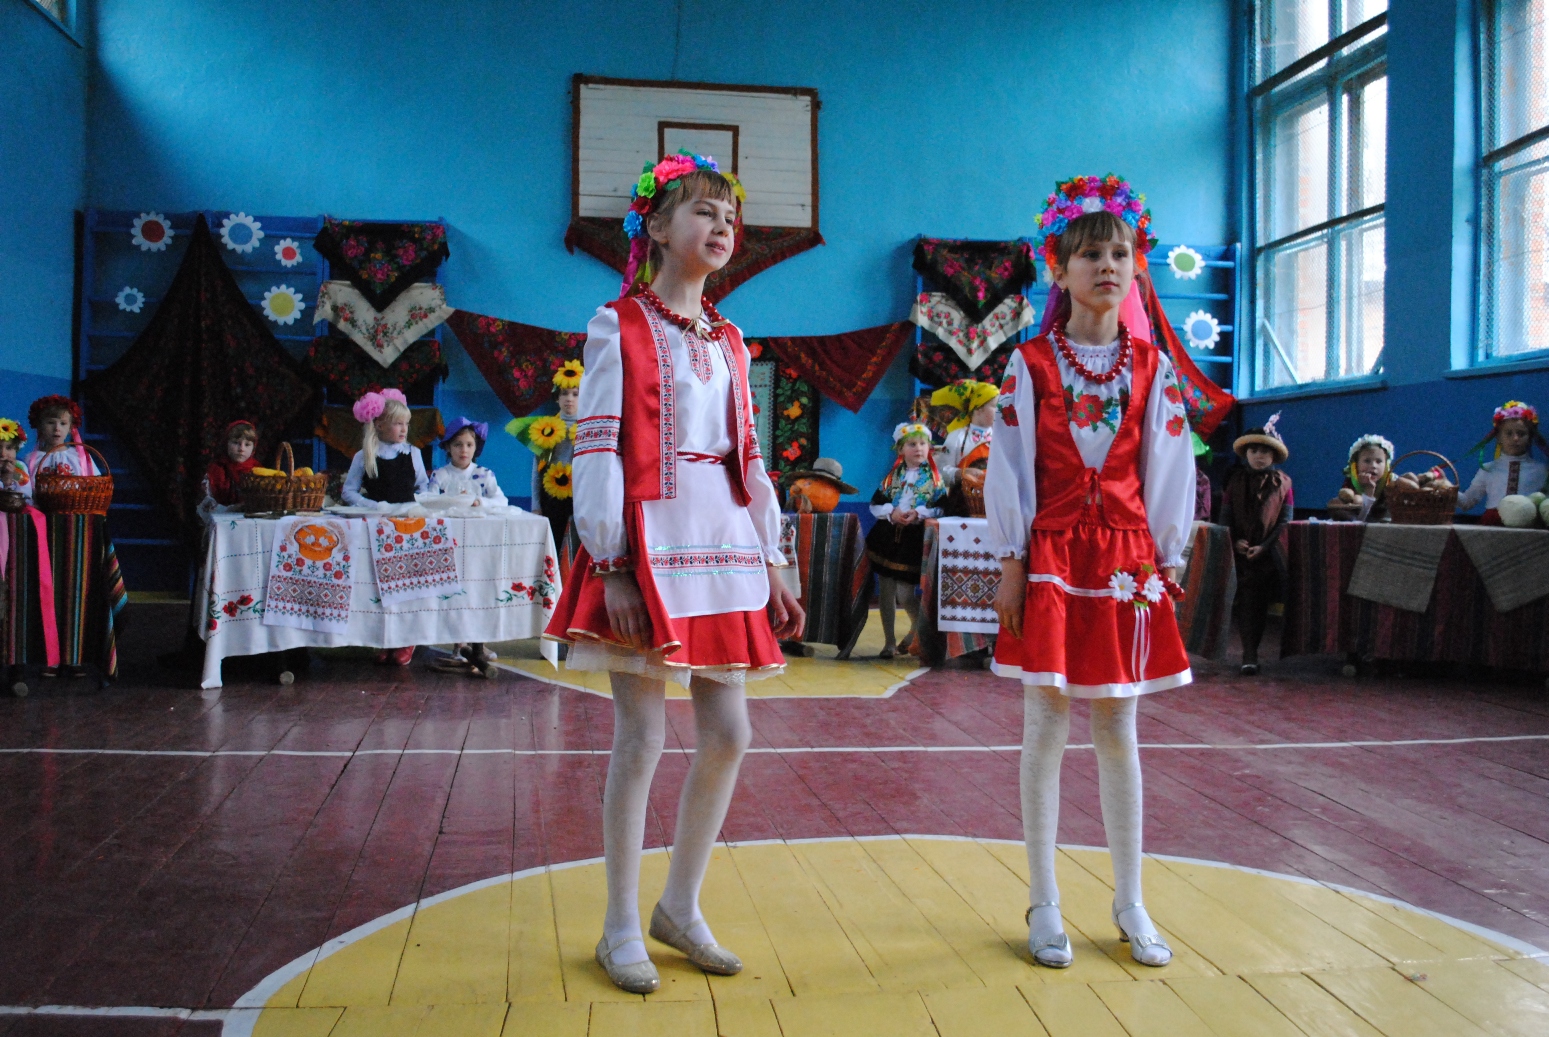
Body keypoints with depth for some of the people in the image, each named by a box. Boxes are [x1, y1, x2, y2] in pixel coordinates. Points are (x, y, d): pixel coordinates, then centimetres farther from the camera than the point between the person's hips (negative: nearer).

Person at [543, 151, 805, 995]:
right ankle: (621, 928, 15)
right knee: (640, 741, -1)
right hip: (648, 545, -6)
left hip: (725, 545, 6)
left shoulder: (728, 341, 17)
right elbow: (595, 452, -8)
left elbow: (748, 459, 15)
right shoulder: (618, 326, -1)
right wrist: (609, 567, -16)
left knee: (727, 736, 7)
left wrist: (772, 566, 11)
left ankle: (680, 908, 24)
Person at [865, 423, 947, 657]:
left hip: (915, 538, -3)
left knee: (905, 594, -6)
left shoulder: (934, 477, 2)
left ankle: (917, 628, 26)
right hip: (888, 535, 4)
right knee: (885, 591, 5)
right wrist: (891, 512, -12)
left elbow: (941, 508, -6)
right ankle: (889, 642, 16)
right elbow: (876, 504, 6)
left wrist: (919, 513, -20)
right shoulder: (893, 475, 10)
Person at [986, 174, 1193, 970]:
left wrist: (1166, 562, 3)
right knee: (1046, 727, 3)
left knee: (1118, 732, 8)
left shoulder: (1154, 368, 6)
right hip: (1049, 558, -1)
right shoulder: (1029, 364, 1)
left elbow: (1169, 471, 6)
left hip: (1127, 559, 2)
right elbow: (1007, 465, -2)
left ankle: (1130, 902, 21)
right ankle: (1044, 904, 14)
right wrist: (1011, 561, -6)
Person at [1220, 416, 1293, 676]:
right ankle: (1250, 654, -10)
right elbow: (1225, 516, 6)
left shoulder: (1282, 483, 4)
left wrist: (1264, 546, -11)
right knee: (1246, 601, -7)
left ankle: (1251, 652, 11)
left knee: (1261, 603, 2)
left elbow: (1285, 521, -1)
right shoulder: (1235, 480, 8)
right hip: (1241, 553, 0)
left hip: (1268, 554, 0)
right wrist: (1235, 541, -10)